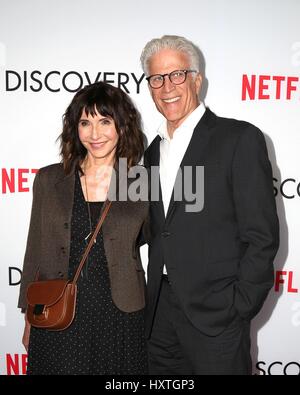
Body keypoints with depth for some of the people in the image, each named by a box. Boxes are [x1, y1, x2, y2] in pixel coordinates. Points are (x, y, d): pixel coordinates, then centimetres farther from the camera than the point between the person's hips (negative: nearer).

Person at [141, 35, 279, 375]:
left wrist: (238, 309, -13)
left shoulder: (240, 139, -9)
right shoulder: (154, 150, 12)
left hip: (216, 316, -5)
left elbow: (262, 236, -11)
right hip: (160, 314, 6)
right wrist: (154, 301, 7)